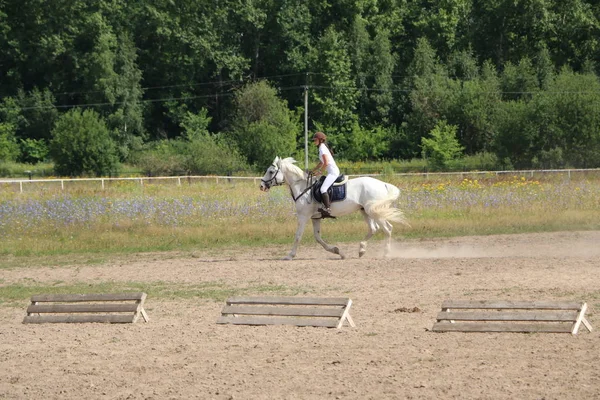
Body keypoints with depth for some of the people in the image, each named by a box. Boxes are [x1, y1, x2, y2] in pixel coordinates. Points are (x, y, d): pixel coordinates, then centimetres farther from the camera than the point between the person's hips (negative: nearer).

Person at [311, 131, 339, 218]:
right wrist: (313, 171, 21)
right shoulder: (322, 147, 20)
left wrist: (320, 172, -7)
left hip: (333, 172, -11)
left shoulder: (322, 148, -10)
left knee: (323, 189, -24)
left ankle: (327, 209, -32)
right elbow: (321, 163, 27)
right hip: (334, 172, 11)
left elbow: (326, 163, -19)